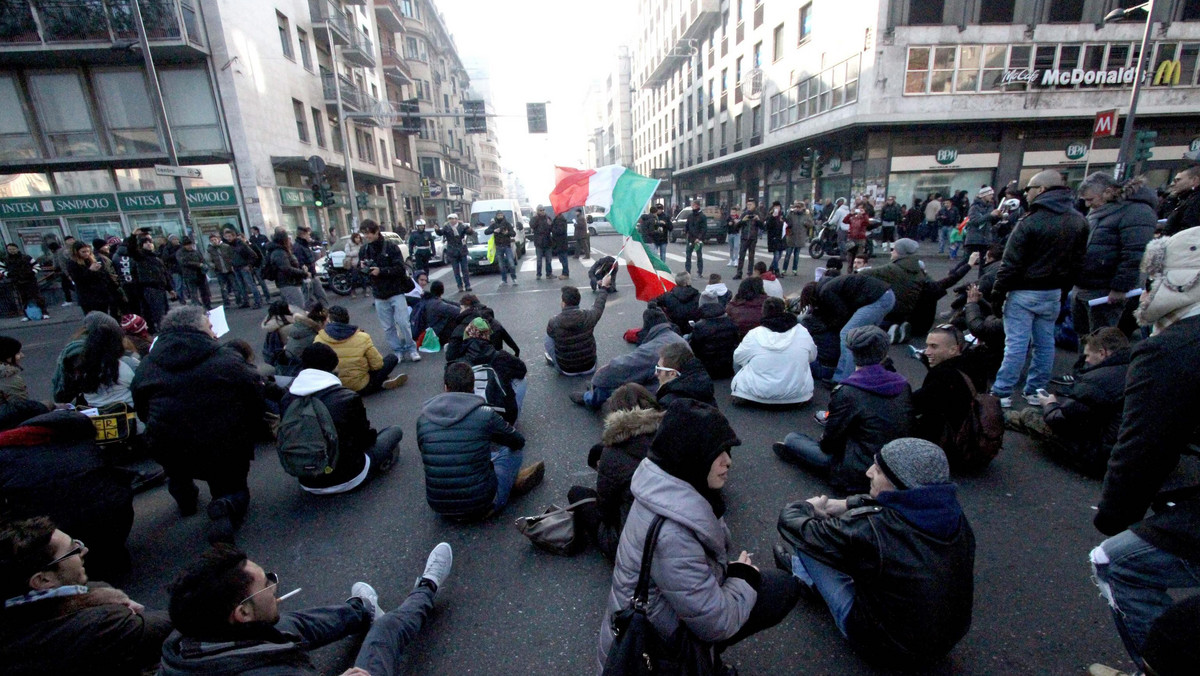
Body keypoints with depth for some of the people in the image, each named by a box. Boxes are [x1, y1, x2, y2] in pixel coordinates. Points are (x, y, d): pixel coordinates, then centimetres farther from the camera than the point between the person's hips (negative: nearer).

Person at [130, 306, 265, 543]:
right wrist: (246, 444, 9)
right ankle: (227, 506, -11)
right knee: (234, 489, 22)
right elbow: (257, 404, -8)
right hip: (226, 454, -3)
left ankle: (183, 492, 33)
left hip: (170, 455, 4)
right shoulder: (229, 360, -10)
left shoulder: (144, 368, 2)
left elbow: (143, 415, 13)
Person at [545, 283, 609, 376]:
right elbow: (598, 306, 5)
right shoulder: (588, 317, -18)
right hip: (589, 369, 2)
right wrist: (603, 286, 24)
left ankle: (552, 360, 33)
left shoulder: (554, 322, -21)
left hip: (566, 371, -1)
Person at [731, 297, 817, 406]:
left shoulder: (754, 334, -10)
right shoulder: (802, 332, -4)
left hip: (759, 393, -1)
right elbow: (812, 357, 11)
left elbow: (737, 358, 2)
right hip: (797, 393, 1)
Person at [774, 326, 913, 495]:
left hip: (861, 475, -6)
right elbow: (908, 427, 11)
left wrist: (823, 444, 13)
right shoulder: (903, 385, -4)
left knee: (792, 439, 4)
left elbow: (829, 441, -11)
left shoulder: (847, 393, -20)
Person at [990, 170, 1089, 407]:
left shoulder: (1031, 222, -16)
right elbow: (1078, 261, 12)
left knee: (1016, 344, -5)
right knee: (1045, 344, 13)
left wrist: (998, 293, -10)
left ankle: (1002, 393, -1)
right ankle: (1036, 391, 22)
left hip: (1024, 292, -7)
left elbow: (1011, 264, -17)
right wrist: (1064, 288, 19)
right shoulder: (1079, 221, 8)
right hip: (1053, 292, 7)